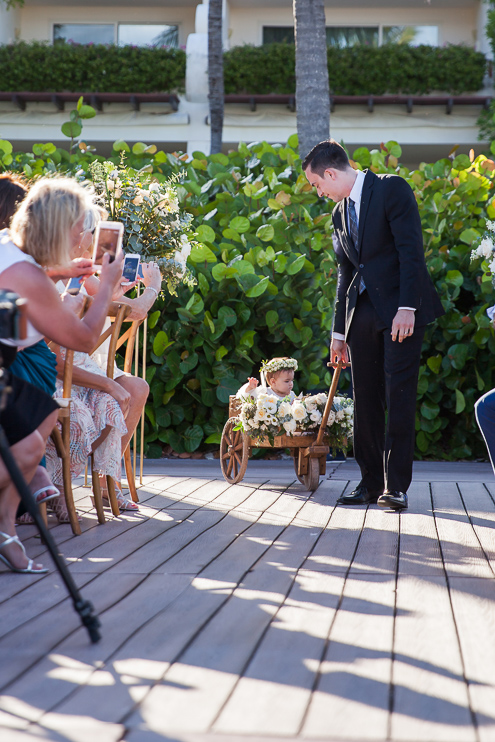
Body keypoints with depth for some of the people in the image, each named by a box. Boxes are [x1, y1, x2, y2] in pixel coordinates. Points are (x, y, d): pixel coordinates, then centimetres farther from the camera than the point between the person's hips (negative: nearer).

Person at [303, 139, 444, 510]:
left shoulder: (392, 189, -5)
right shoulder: (340, 214, 17)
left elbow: (411, 250, -13)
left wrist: (407, 307, -20)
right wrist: (339, 331, 19)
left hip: (401, 310, -7)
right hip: (363, 313, 7)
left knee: (399, 396, -9)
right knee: (366, 400, 6)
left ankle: (396, 486, -5)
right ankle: (371, 482, 13)